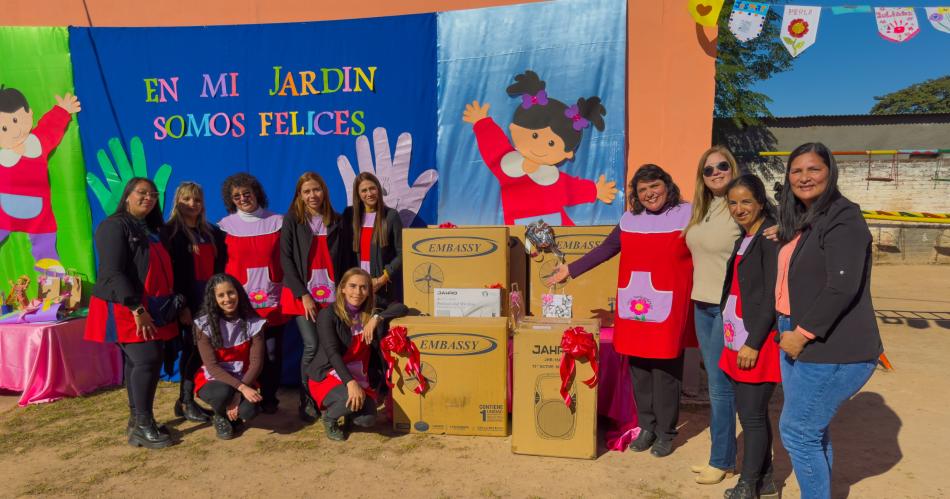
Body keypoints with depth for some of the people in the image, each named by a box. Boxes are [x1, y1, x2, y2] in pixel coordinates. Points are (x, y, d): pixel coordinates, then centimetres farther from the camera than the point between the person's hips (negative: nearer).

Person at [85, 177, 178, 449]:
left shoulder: (151, 229, 17)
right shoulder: (114, 226, -9)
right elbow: (113, 273, -18)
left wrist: (173, 303, 15)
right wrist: (136, 309, -23)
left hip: (154, 309, 8)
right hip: (126, 308, -8)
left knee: (138, 362, 10)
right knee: (146, 360, -12)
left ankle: (137, 420, 18)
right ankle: (142, 426, -5)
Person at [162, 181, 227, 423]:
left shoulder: (213, 233, 15)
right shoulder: (170, 232, -1)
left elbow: (220, 267, 16)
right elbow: (169, 272, -8)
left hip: (211, 299, 5)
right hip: (188, 301, -5)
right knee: (193, 349, -5)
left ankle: (187, 400, 13)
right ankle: (186, 402, 8)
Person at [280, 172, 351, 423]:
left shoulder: (336, 222, 9)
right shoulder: (292, 220, 2)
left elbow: (345, 260, 10)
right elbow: (286, 259, -4)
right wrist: (303, 295, -10)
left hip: (331, 294, 2)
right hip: (302, 294, -2)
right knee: (312, 346, -8)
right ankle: (306, 400, 8)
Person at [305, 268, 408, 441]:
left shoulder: (370, 314, 4)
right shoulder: (328, 315, -12)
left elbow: (401, 308, -2)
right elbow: (332, 352, -22)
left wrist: (377, 318, -20)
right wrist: (350, 382, -35)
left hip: (359, 377, 4)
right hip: (327, 376, -4)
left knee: (367, 420, -18)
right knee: (350, 400, -33)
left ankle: (346, 414, 17)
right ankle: (329, 416, 1)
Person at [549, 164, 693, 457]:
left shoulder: (688, 215, 0)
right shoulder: (630, 220, 11)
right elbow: (604, 251, 17)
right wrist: (570, 270, 17)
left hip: (668, 309, -4)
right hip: (633, 307, 4)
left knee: (665, 371, 1)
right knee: (639, 369, 9)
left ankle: (665, 433, 19)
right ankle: (647, 427, 26)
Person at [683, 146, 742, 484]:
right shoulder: (702, 210, 11)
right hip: (702, 305, 8)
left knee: (721, 386, 0)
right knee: (715, 384, 14)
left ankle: (721, 461, 16)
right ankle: (725, 456, 27)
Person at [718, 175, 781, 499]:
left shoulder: (771, 237, -13)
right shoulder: (744, 238, 13)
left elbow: (773, 296, -17)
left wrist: (753, 343, -18)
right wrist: (734, 338, 13)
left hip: (759, 341, -8)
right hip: (737, 338, 8)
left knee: (752, 415, 1)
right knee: (751, 413, 15)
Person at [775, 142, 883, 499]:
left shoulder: (843, 217, -14)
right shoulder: (800, 221, 14)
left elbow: (843, 286, -23)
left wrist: (803, 332, -18)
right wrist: (790, 332, 8)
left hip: (832, 349, -9)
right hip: (797, 340, 9)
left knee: (796, 431, -2)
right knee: (812, 431, 17)